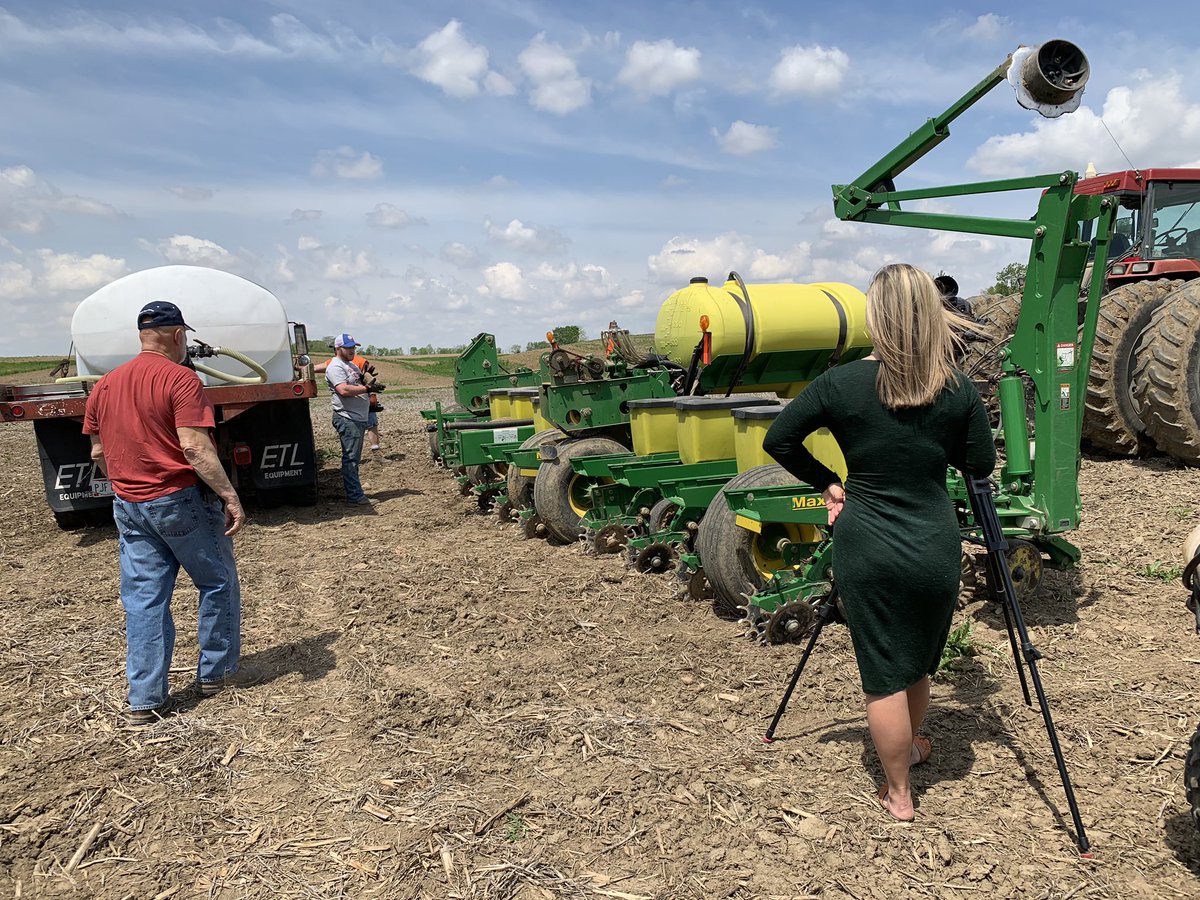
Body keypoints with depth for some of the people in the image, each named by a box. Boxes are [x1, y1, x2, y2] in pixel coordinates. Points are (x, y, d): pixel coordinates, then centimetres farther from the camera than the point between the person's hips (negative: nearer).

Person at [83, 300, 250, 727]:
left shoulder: (105, 385, 9)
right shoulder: (180, 379, -13)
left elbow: (98, 452, 13)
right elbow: (194, 447, -22)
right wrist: (230, 495, -20)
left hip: (129, 506, 6)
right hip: (182, 500, -6)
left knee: (143, 598, 9)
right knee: (217, 583, 13)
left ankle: (144, 700, 13)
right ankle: (218, 672, 23)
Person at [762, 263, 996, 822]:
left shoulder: (842, 383, -9)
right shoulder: (957, 389, -5)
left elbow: (777, 440, -2)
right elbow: (980, 464, 5)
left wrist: (827, 485, 7)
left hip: (865, 546, -2)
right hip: (934, 546, 2)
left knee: (883, 673, 11)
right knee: (918, 664, 24)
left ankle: (898, 794, 25)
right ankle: (913, 746, 49)